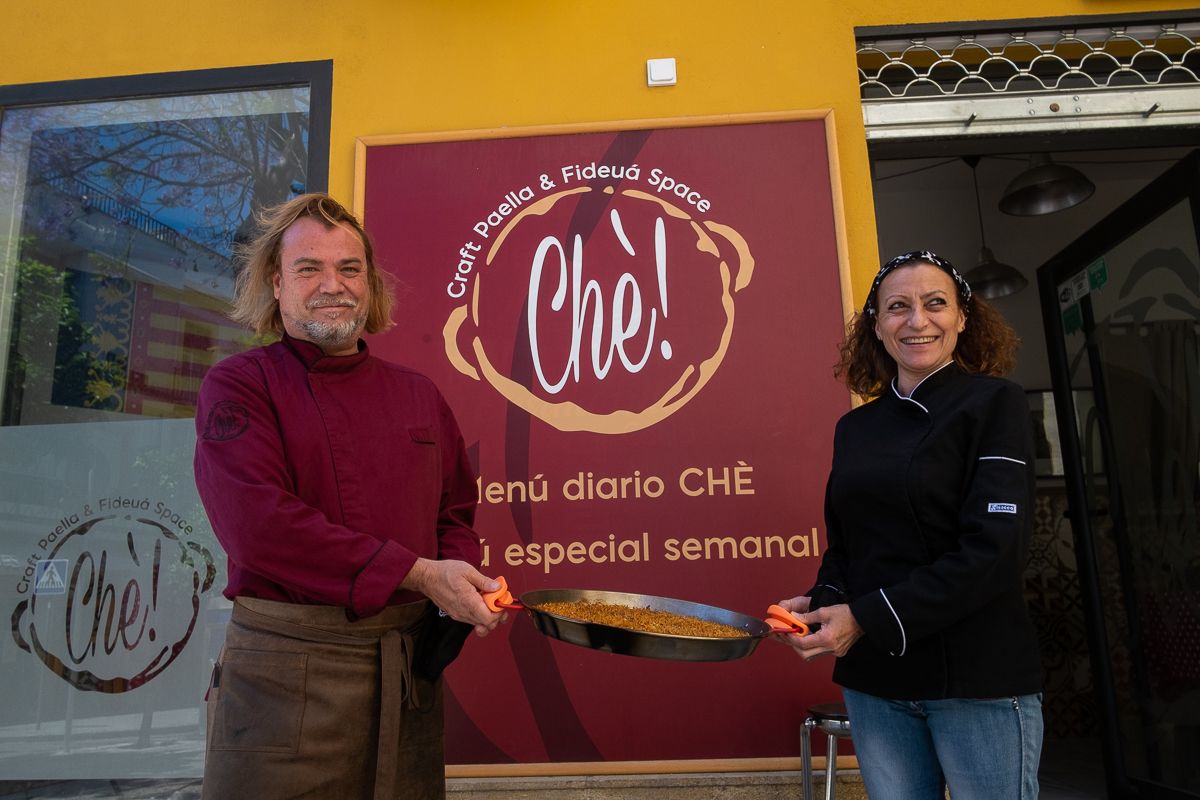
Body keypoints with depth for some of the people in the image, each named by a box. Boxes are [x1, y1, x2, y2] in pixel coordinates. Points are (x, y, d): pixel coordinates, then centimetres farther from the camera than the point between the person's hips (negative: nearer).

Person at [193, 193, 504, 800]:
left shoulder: (418, 395, 10)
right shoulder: (238, 385, -4)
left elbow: (455, 514, 15)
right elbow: (259, 523, -18)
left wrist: (462, 582, -8)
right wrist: (418, 574, -20)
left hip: (409, 666, 5)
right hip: (285, 669, -4)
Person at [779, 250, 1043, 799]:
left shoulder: (994, 404, -7)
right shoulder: (855, 427, 8)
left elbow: (994, 550, -16)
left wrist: (866, 620, -18)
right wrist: (824, 604, -8)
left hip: (976, 677, -4)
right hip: (873, 676, 5)